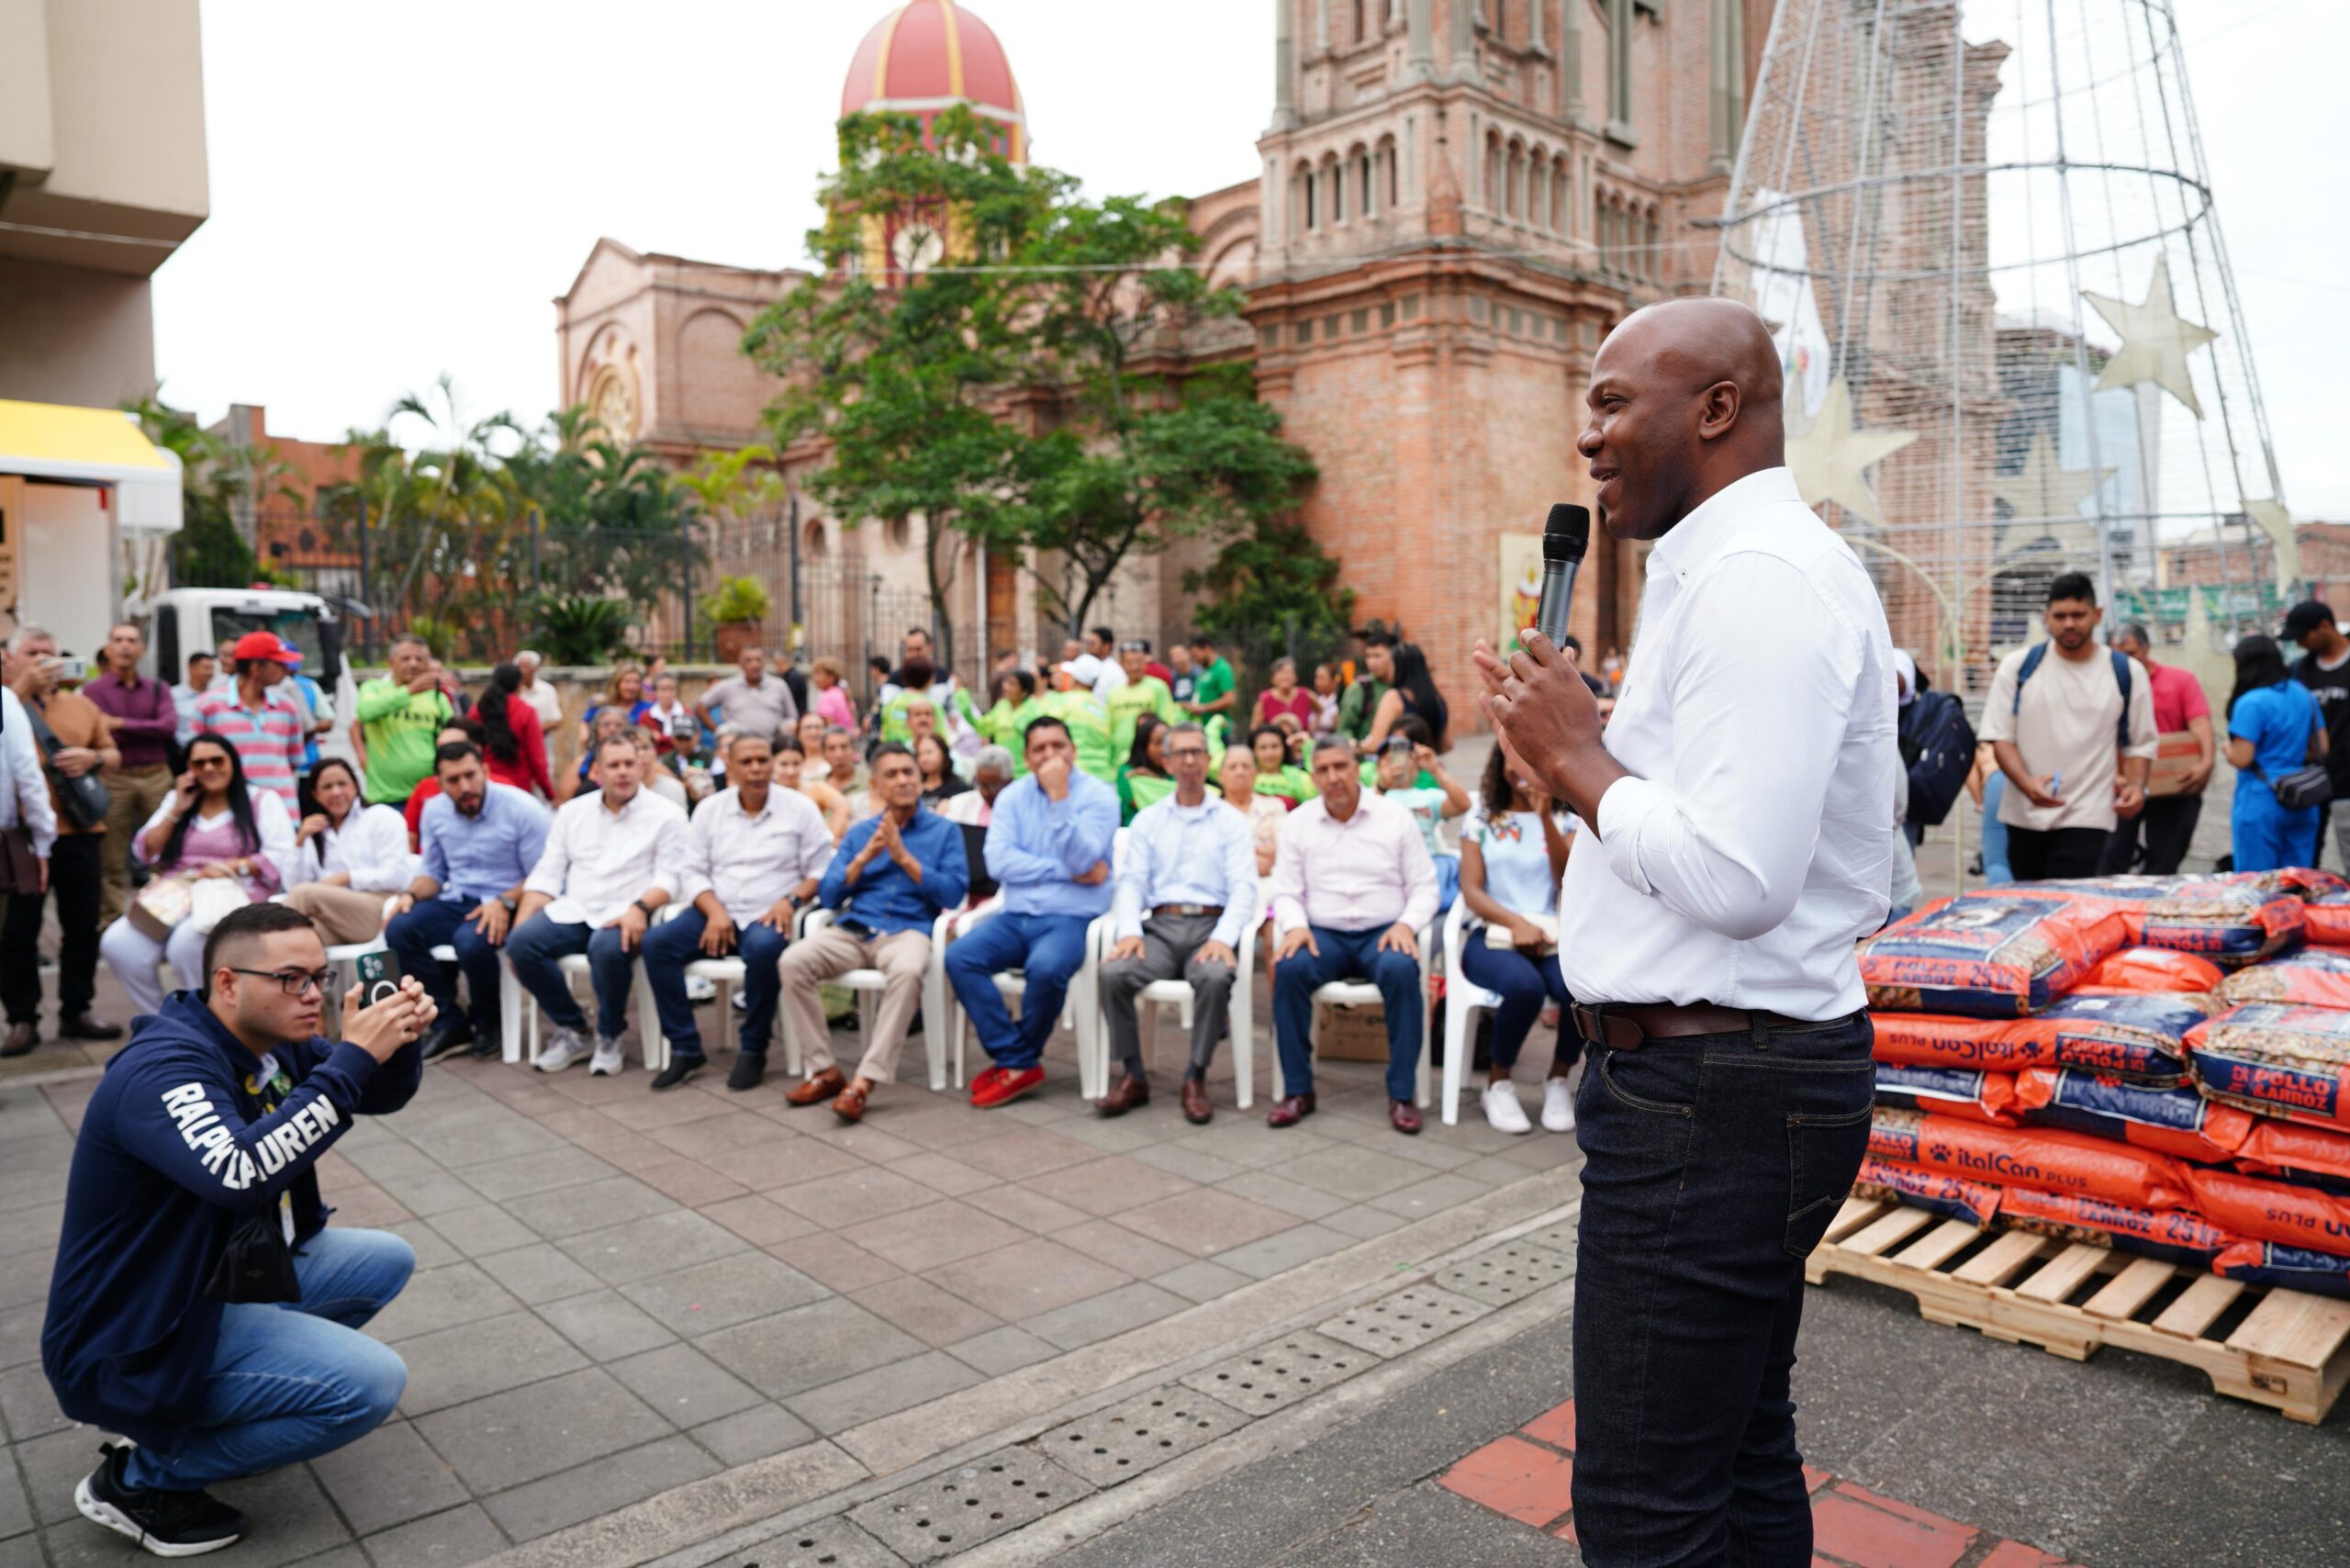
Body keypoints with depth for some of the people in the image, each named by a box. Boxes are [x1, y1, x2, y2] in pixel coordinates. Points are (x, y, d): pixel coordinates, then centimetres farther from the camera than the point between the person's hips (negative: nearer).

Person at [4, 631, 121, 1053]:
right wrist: (21, 688, -17)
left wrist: (93, 757, -5)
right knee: (18, 930, 1)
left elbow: (113, 755, 17)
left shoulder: (82, 705, 14)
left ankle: (76, 1011, 21)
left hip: (80, 831, 4)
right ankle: (22, 1020, 10)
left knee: (83, 926, 9)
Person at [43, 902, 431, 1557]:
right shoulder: (163, 1069, -26)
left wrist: (399, 1040, -15)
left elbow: (383, 1096, 8)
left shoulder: (271, 1044, 0)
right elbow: (240, 1174, -44)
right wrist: (353, 1058, -39)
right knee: (373, 1381, -21)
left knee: (387, 1260, 14)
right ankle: (140, 1478, -3)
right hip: (131, 1345, -9)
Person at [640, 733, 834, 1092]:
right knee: (656, 941, -22)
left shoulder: (799, 808, 4)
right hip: (716, 912, 3)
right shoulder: (710, 809, 11)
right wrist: (714, 911, -10)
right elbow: (693, 872, 8)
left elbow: (819, 871, 2)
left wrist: (791, 901, -16)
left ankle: (753, 1051, -17)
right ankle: (685, 1049, -13)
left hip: (768, 917, -3)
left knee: (762, 948, -37)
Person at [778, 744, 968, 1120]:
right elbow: (828, 896, 10)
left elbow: (953, 894, -4)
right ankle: (823, 1071, -13)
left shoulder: (945, 830, 9)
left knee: (907, 971, -38)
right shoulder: (859, 832, 18)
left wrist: (904, 856, -10)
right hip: (853, 929, 3)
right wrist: (865, 856, -3)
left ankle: (865, 1081, -33)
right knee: (793, 961, -24)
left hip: (909, 930, -3)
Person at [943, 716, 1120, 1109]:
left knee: (1046, 968, -35)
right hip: (1016, 916, 4)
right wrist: (1065, 871, -12)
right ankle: (1016, 1061, -13)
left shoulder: (1099, 796, -1)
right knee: (958, 957, -22)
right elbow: (998, 861, -4)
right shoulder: (1012, 797, 11)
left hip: (1070, 918, -4)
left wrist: (1059, 797, -18)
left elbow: (1081, 861, -16)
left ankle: (1020, 1061, -8)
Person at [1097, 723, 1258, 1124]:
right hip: (1160, 926, 2)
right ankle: (1133, 1076, -12)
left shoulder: (1231, 821, 12)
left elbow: (1243, 887, 1)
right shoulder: (1147, 820, 18)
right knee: (1113, 973, -28)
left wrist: (1223, 938, -18)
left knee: (1215, 977, -35)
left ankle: (1196, 1079, -17)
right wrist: (1129, 931, -12)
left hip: (1210, 926, -2)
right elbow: (1131, 881, 9)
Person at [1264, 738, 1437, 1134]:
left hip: (1383, 933, -1)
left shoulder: (1395, 817, 6)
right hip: (1323, 934, 1)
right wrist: (1295, 926, -14)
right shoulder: (1297, 823, 9)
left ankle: (1402, 1094, -22)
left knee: (1401, 970, -35)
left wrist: (1406, 924, -14)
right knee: (1288, 969, -31)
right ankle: (1297, 1090, -18)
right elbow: (1285, 890, 7)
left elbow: (1424, 887, 5)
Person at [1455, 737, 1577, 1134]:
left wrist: (1545, 818, -14)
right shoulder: (1481, 818, 10)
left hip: (1553, 936, 2)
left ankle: (1558, 1080, -3)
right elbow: (1471, 889, -1)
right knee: (1525, 986, -36)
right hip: (1494, 936, -1)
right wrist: (1516, 923, -18)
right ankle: (1499, 1084, -9)